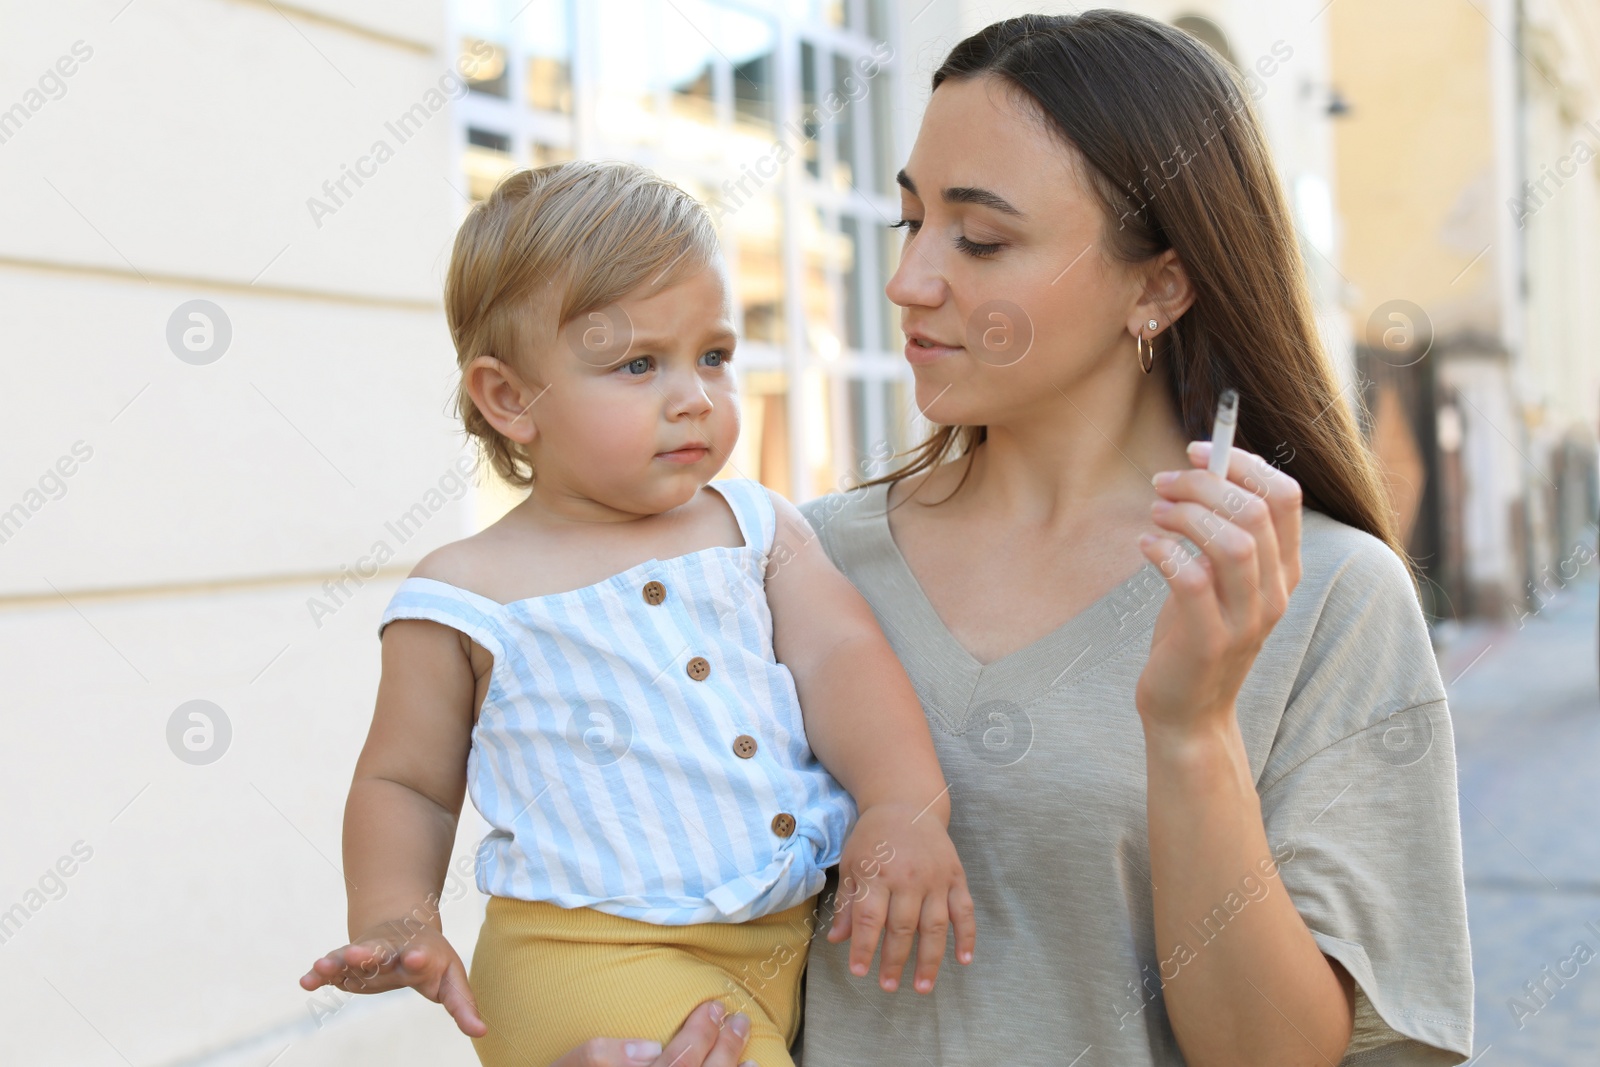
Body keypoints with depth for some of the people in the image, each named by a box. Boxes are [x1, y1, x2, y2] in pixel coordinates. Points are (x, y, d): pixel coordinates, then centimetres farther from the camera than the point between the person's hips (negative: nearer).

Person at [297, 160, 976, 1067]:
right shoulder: (465, 599, -1)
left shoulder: (759, 526, 8)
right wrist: (395, 920, -11)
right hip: (594, 952, -5)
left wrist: (907, 806, -21)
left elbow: (840, 653, -4)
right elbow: (405, 782, 7)